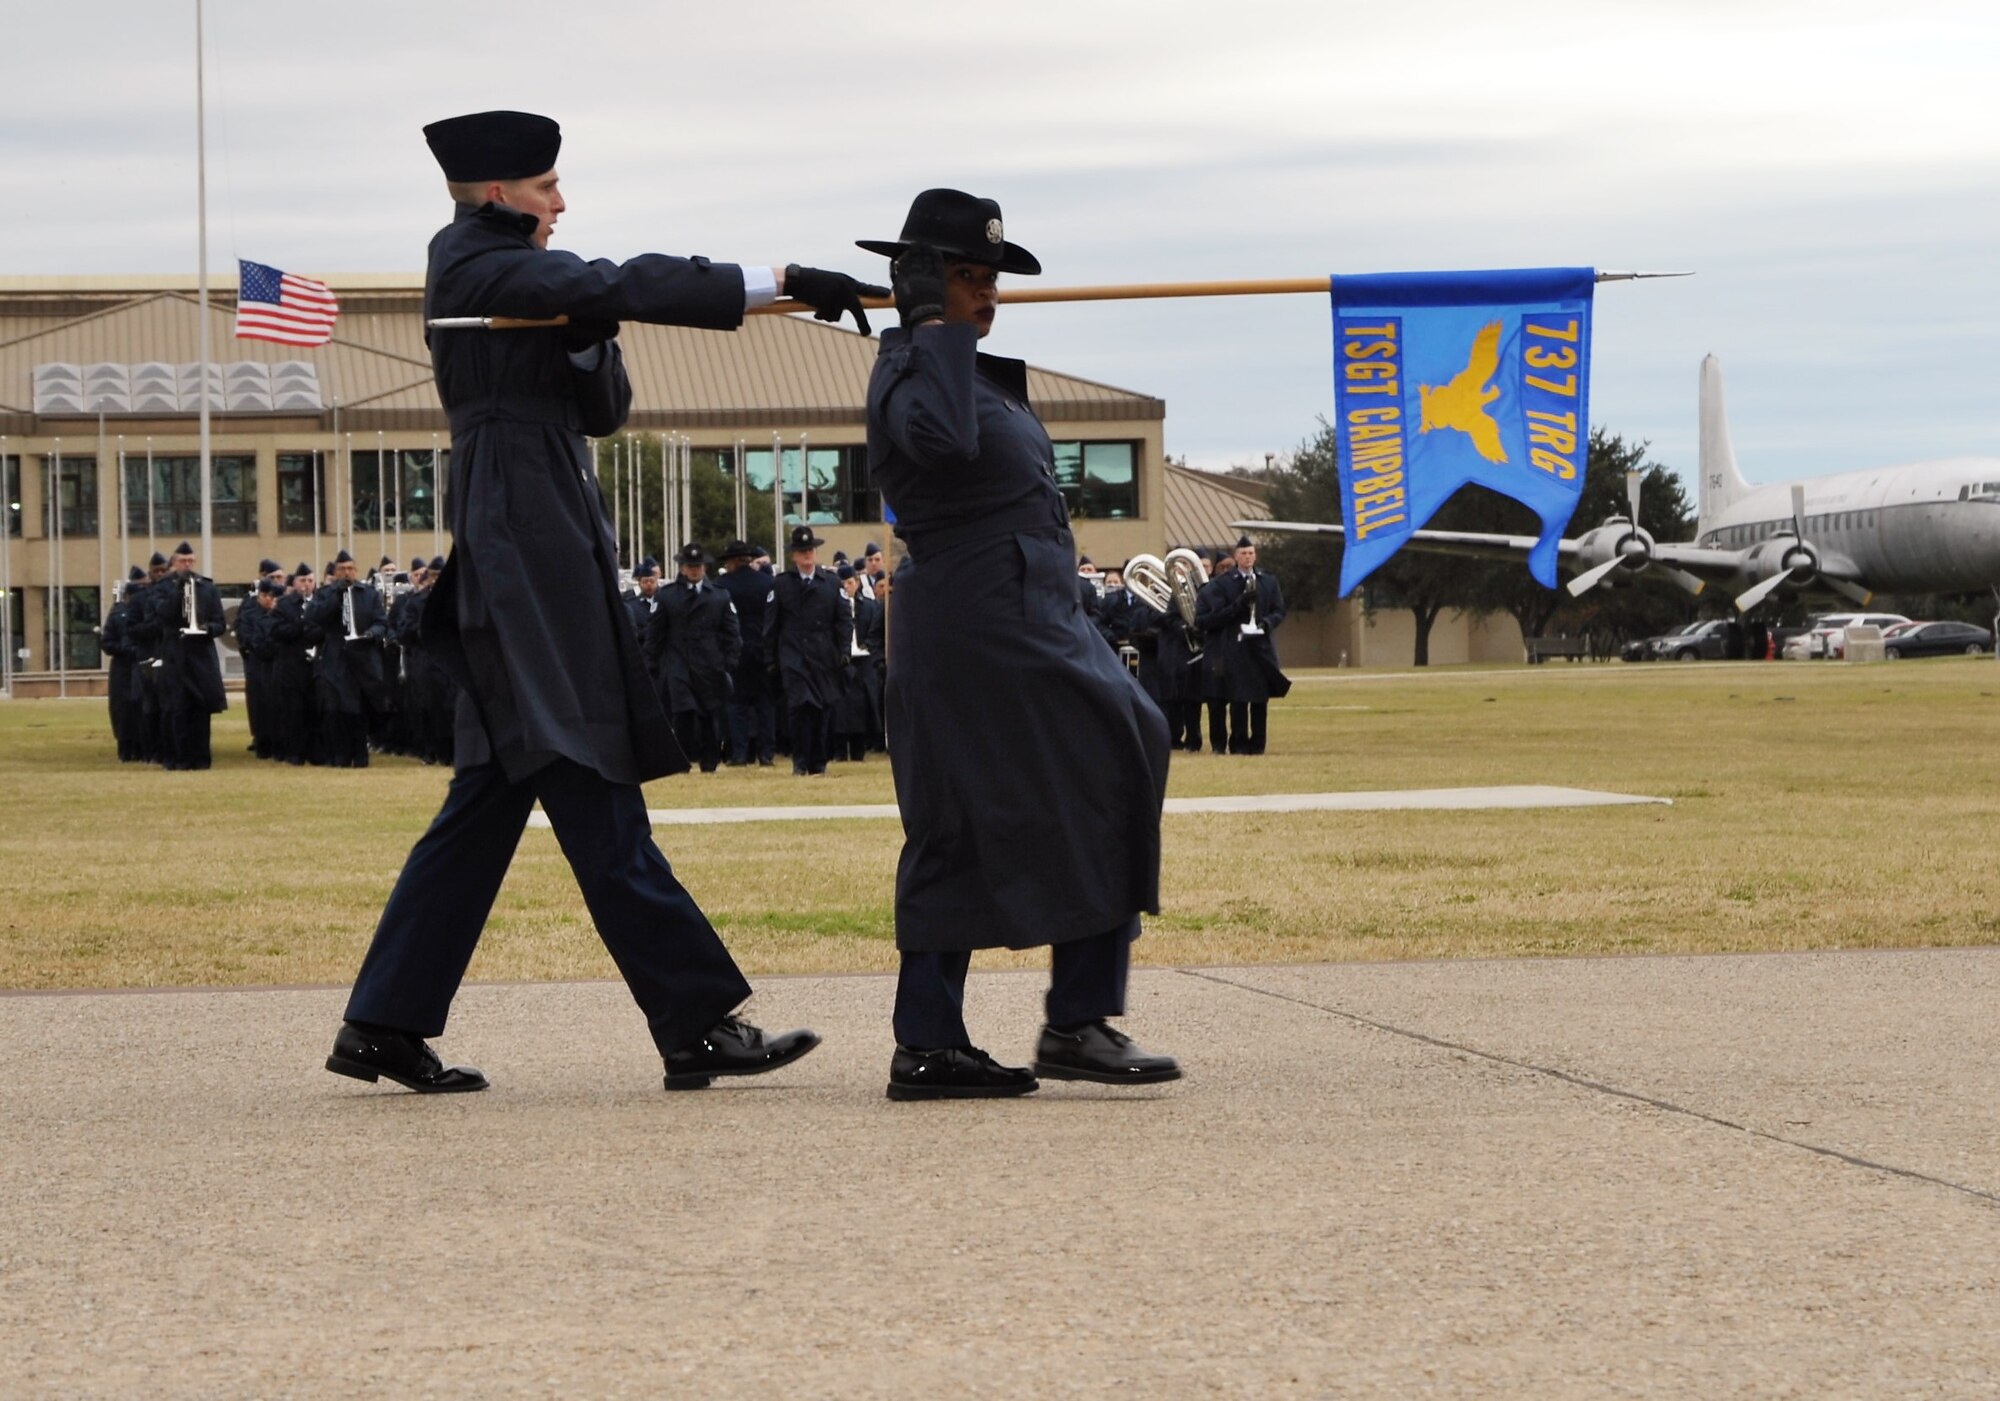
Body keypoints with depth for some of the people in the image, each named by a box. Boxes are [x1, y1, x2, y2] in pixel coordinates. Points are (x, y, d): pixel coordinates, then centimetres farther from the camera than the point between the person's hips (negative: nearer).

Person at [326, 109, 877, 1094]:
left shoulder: (525, 284, 21)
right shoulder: (483, 272, -9)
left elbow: (603, 410, 17)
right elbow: (632, 286, -22)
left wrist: (585, 334, -3)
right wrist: (780, 283, -25)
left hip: (537, 547, 10)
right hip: (529, 548, -10)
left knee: (491, 798, 10)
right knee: (595, 797, -11)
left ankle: (384, 1025, 11)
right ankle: (697, 1024, -13)